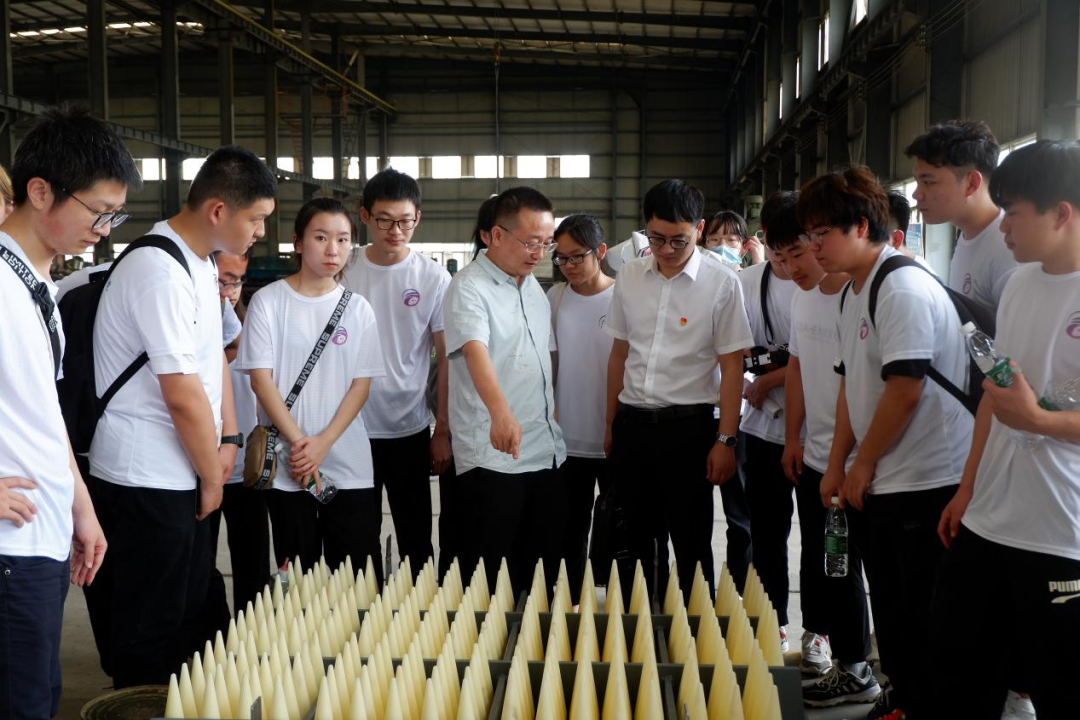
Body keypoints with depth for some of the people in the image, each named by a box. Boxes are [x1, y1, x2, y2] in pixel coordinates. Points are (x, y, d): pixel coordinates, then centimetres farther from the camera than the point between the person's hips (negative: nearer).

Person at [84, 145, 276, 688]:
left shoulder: (201, 262, 7)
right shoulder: (161, 272, -24)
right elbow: (183, 395, -23)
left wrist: (228, 437, 6)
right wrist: (212, 476, -10)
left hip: (179, 475, 10)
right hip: (145, 480, -10)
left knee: (190, 610, 20)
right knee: (148, 635, 5)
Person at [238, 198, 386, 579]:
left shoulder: (358, 308, 5)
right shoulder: (268, 301, -1)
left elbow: (361, 385, 2)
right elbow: (261, 379, -4)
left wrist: (324, 443, -10)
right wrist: (298, 443, -11)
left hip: (350, 467, 1)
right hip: (288, 466, -1)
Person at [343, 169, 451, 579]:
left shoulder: (434, 279, -3)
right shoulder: (344, 272, -2)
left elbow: (446, 358, 0)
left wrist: (443, 430, -3)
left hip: (410, 430, -1)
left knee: (416, 542, 10)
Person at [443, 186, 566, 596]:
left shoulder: (533, 287, 14)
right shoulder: (469, 289, -12)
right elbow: (475, 352, -30)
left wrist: (552, 408, 14)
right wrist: (501, 412, -45)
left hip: (545, 451, 8)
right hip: (492, 457, -8)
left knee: (542, 566, 14)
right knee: (491, 572, -1)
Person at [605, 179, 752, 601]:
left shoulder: (721, 283, -8)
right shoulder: (629, 277, 5)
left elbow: (732, 366, -7)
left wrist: (726, 440, -11)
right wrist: (611, 424, 14)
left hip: (688, 424, -4)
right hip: (632, 423, 4)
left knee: (691, 542, 5)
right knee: (635, 538, 14)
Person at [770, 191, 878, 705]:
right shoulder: (802, 295, 7)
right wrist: (793, 438, 13)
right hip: (811, 456, 7)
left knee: (841, 567, 3)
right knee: (815, 560, 17)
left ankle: (854, 670, 18)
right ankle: (818, 642, 34)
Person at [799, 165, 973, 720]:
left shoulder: (905, 289, -18)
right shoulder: (852, 294, 11)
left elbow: (906, 388, -22)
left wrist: (863, 463, -11)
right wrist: (837, 465, 14)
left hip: (926, 485, -9)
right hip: (878, 485, 9)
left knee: (918, 618, 2)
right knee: (888, 607, 19)